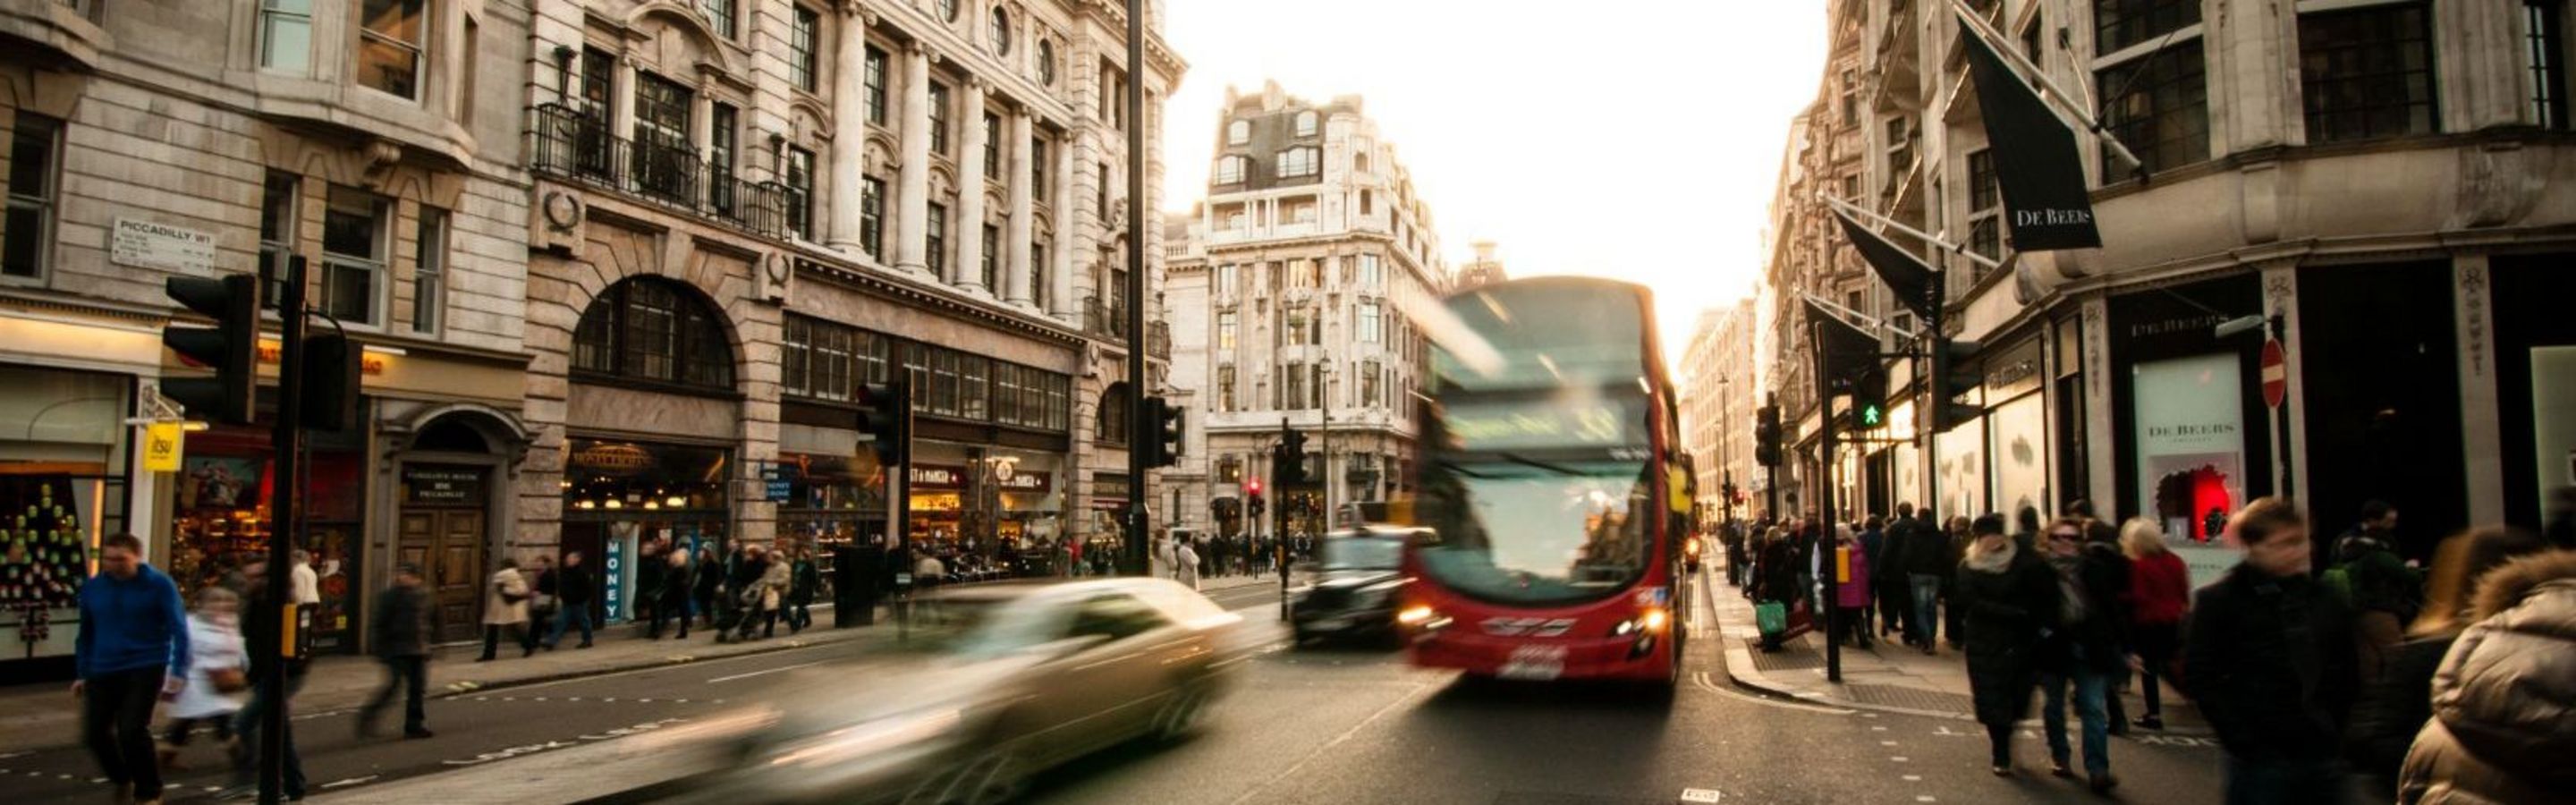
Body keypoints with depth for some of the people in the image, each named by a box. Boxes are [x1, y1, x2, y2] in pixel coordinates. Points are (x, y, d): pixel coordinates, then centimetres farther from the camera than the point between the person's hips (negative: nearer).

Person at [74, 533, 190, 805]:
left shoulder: (159, 585, -8)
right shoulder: (92, 588, 4)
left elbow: (178, 629, -10)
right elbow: (85, 634, 16)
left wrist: (178, 671, -18)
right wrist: (82, 674, 16)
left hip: (146, 668, -5)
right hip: (103, 671, 5)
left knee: (133, 730, -13)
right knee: (95, 732, 5)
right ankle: (123, 781, 32)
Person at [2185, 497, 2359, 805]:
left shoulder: (2321, 599, 10)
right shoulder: (2219, 601, -6)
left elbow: (2345, 673, 18)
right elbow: (2200, 678, -10)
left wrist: (2334, 729, 7)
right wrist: (2244, 740, -14)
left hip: (2320, 756, 5)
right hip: (2261, 760, -5)